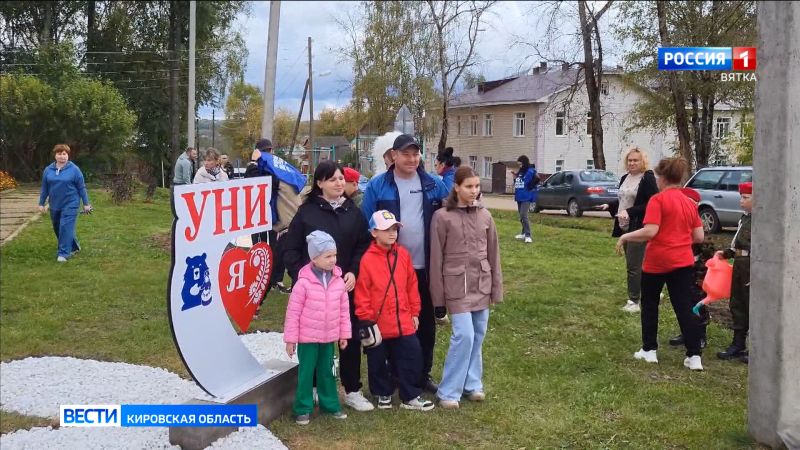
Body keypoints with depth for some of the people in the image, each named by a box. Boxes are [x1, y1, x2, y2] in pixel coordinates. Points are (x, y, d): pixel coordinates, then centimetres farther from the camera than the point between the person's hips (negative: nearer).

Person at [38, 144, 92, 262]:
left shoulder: (74, 169, -7)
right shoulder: (48, 170, 5)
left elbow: (81, 188, -4)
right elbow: (44, 188, 11)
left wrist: (86, 203, -3)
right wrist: (41, 203, 10)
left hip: (70, 204, -5)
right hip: (55, 205, 5)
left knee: (66, 228, -12)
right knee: (57, 229, 14)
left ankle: (64, 253, -8)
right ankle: (74, 247, 31)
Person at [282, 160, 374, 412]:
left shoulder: (353, 211, 6)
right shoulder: (307, 211, -3)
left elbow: (364, 245, 6)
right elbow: (290, 248, -3)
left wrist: (354, 272, -8)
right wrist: (302, 276, -12)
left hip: (346, 285, 3)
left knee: (351, 337, 5)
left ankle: (352, 391, 18)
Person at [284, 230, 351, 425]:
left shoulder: (338, 281, -2)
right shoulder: (304, 283, -17)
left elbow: (344, 310, 6)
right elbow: (293, 313, -13)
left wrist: (344, 334, 8)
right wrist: (290, 339, -10)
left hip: (329, 338, 4)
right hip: (307, 338, -4)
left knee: (327, 372, 16)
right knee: (306, 373, 6)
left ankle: (330, 404, 30)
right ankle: (303, 408, 18)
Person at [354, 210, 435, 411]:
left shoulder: (403, 254, 2)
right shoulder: (367, 260, -12)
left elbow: (412, 286, 8)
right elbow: (362, 294, -9)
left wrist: (415, 312, 9)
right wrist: (366, 321, -9)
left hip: (404, 322, 4)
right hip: (378, 324, -3)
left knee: (412, 357, 5)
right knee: (378, 362, 11)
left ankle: (411, 397, 19)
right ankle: (383, 394, 32)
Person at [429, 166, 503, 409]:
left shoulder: (485, 216, 5)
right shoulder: (442, 217, -8)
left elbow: (493, 254, 11)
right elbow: (436, 259, -5)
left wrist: (497, 288, 9)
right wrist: (438, 298, -5)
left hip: (481, 285, 5)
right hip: (457, 286, -5)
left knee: (478, 336, 10)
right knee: (464, 335, -10)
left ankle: (472, 383, 26)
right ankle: (449, 391, 2)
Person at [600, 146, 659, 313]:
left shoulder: (648, 178, -12)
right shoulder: (625, 178, 13)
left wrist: (630, 212, -26)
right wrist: (609, 206, 5)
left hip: (639, 228, -9)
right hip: (625, 227, 9)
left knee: (634, 265, -6)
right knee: (635, 264, 16)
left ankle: (634, 300, 1)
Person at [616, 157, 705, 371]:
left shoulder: (658, 200, -12)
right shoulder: (690, 203, 7)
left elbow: (650, 231, -22)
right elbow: (699, 237, 7)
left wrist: (625, 237, -9)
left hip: (657, 262, -5)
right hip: (683, 262, 5)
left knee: (649, 304, 14)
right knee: (684, 308, 5)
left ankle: (649, 350, 20)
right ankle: (694, 356, 0)